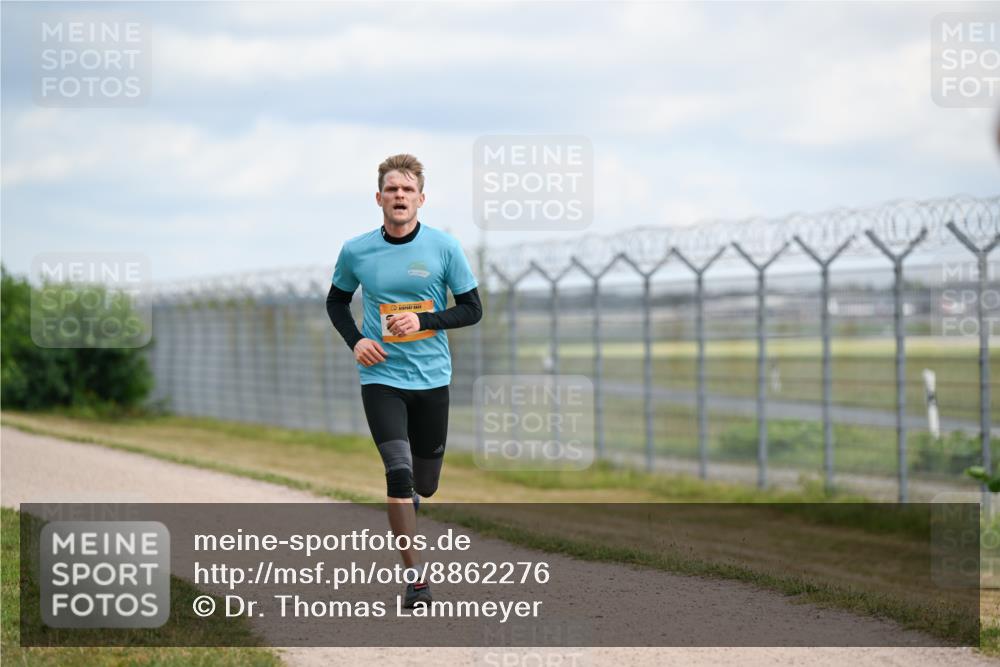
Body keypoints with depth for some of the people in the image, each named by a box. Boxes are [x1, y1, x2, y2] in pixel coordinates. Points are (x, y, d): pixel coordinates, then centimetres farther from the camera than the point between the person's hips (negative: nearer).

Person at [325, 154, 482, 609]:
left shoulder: (443, 247, -4)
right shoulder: (355, 252, -2)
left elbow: (472, 308, 0)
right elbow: (336, 301, 15)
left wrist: (423, 321, -15)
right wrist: (355, 340, -3)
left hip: (432, 379, 1)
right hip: (381, 378, -1)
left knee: (425, 484, 10)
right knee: (399, 472, -17)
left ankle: (407, 495, 49)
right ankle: (414, 578, -10)